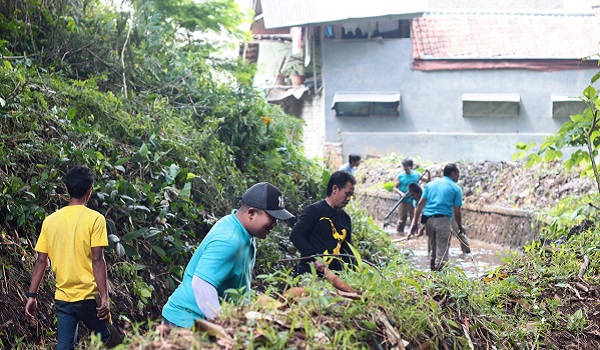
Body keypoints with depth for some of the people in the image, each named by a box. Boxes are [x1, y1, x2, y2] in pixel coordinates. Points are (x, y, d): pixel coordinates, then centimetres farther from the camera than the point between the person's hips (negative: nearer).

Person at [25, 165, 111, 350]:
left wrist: (31, 295, 8)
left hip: (62, 297, 4)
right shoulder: (94, 219, -9)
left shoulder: (50, 220, 4)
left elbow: (41, 262, 4)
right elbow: (97, 261, -14)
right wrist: (104, 296, -12)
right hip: (88, 295, -4)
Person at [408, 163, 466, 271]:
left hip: (428, 219, 6)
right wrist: (460, 227, 15)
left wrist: (414, 222, 10)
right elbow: (457, 212, 1)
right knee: (442, 250, -3)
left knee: (434, 247, 20)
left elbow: (420, 204, 10)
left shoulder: (431, 184, 16)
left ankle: (433, 269, 27)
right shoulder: (456, 188, 3)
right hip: (443, 219, -6)